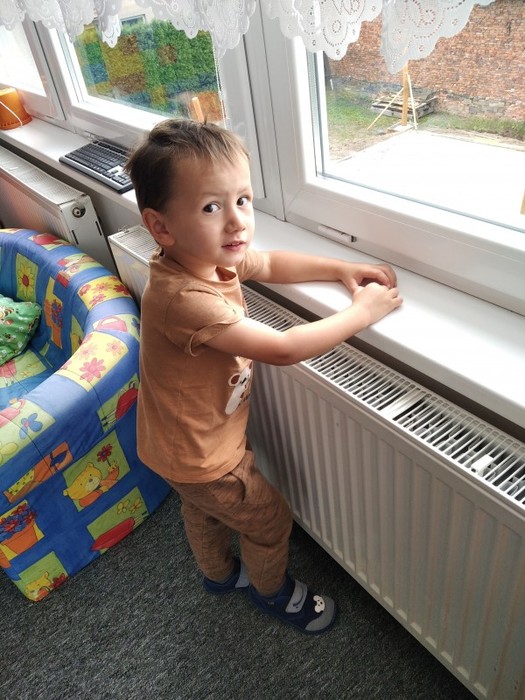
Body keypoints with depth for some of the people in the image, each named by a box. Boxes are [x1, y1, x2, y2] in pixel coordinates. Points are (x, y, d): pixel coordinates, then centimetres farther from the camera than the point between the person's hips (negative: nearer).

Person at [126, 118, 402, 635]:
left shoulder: (208, 255, -12)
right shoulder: (185, 299, -40)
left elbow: (272, 264, 4)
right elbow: (283, 349, -37)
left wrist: (341, 269, -7)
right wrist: (362, 312, -26)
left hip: (183, 440, 8)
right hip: (199, 454, -8)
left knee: (202, 511, 33)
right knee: (269, 520, 16)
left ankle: (219, 573, 62)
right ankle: (272, 591, 46)